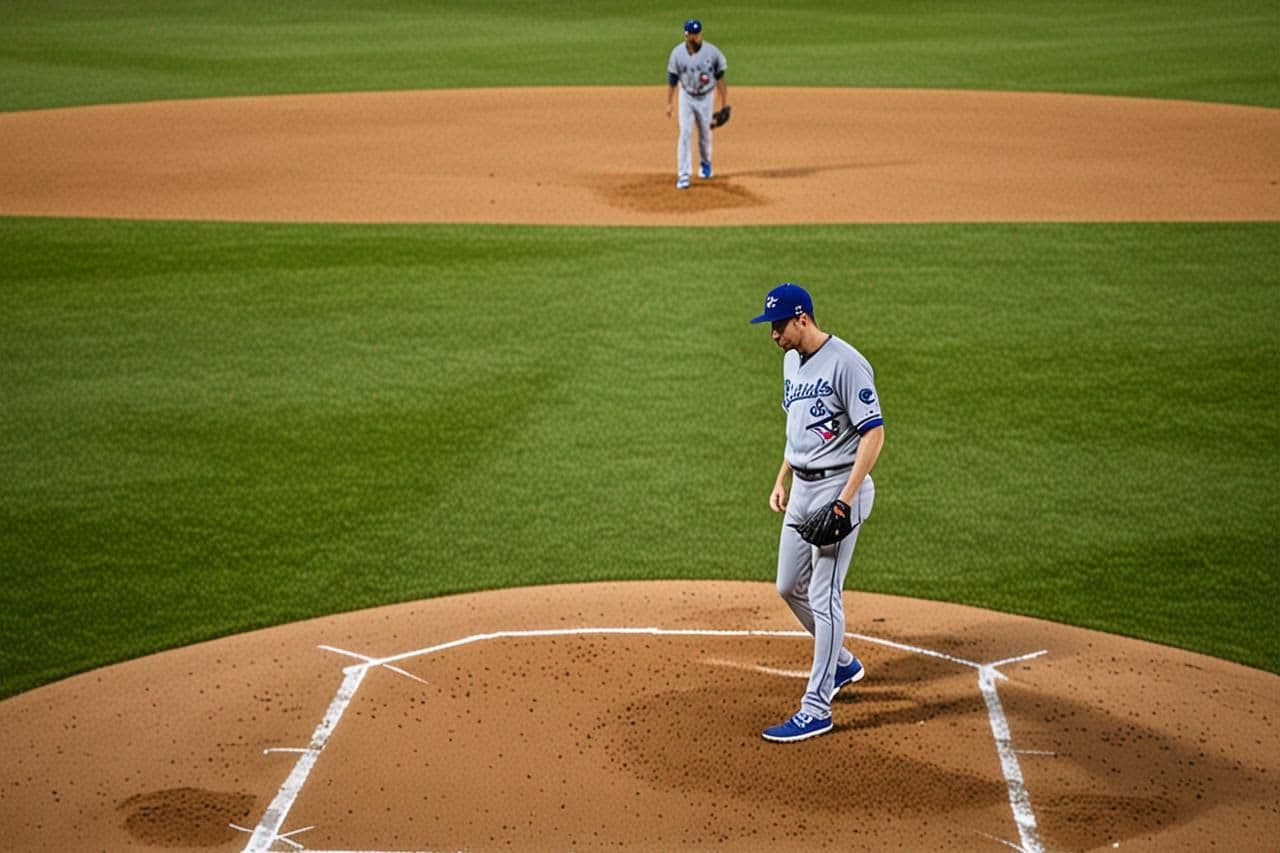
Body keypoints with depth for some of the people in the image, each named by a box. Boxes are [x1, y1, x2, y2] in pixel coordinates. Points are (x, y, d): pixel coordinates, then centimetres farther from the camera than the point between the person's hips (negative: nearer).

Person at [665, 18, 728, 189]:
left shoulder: (712, 52, -15)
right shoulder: (677, 52, -11)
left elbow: (720, 79, -9)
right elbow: (672, 80, -3)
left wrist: (724, 104, -10)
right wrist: (669, 103, -3)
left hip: (706, 98, 0)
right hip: (686, 97, 0)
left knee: (705, 133, 14)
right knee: (685, 133, -10)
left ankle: (705, 163, 43)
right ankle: (683, 175, -11)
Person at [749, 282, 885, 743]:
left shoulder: (846, 363, -19)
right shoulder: (792, 360, 10)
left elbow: (874, 433, -20)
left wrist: (844, 502, -25)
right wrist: (781, 479, 16)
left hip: (839, 486, -9)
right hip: (802, 487, 9)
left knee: (823, 596, -7)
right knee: (790, 587, 16)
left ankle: (816, 708, -2)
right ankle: (842, 663, 37)